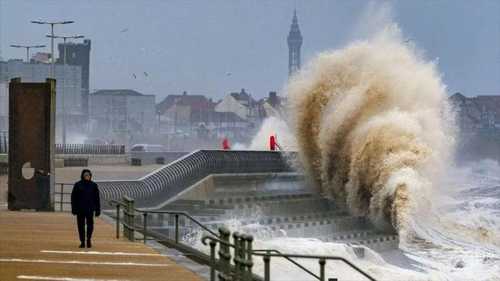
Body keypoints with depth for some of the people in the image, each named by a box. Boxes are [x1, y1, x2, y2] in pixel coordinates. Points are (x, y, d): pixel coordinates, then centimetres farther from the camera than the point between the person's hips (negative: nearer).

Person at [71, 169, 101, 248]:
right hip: (80, 209, 0)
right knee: (81, 225, 3)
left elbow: (97, 198, 7)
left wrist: (97, 209, 2)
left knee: (90, 225, -5)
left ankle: (89, 240, 12)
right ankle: (82, 242, 11)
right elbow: (73, 197, 3)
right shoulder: (78, 185, 3)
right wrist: (74, 208, -4)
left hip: (90, 209, 0)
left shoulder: (93, 185, 6)